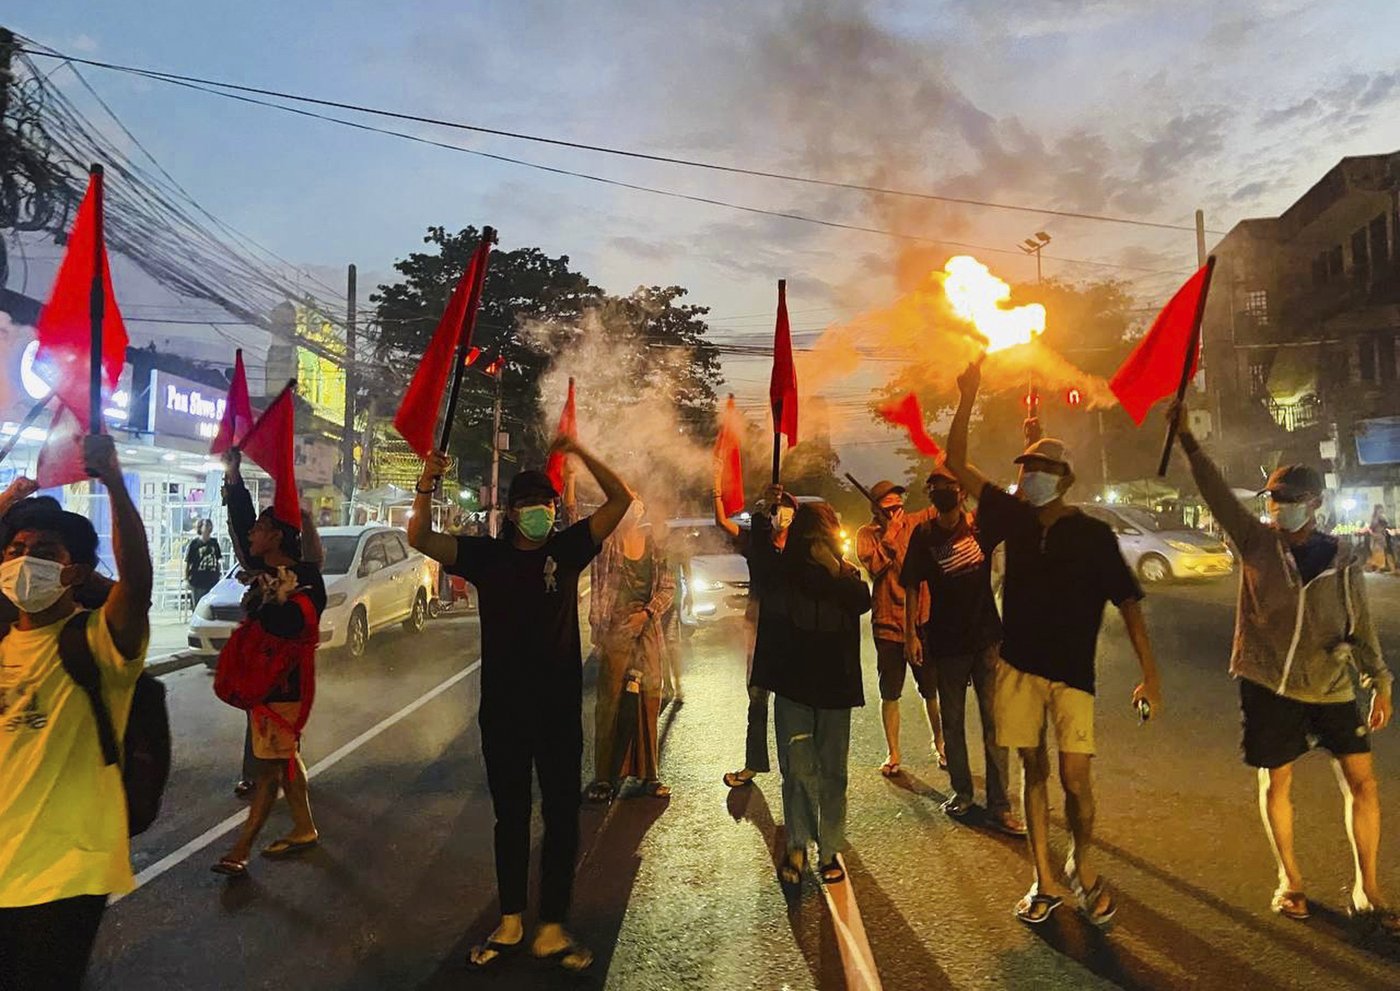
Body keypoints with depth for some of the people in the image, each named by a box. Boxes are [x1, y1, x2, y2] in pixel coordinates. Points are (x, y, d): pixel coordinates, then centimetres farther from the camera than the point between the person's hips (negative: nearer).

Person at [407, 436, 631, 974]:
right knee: (510, 816, 15)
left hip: (559, 708, 0)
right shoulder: (487, 554, 1)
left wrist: (579, 452, -15)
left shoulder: (567, 548, 0)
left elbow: (620, 499, -6)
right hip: (502, 709, 1)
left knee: (562, 816, 6)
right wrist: (427, 483, -21)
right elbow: (420, 538, -7)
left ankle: (552, 929, 19)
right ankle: (510, 923, 29)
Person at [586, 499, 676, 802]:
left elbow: (669, 586, 7)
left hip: (647, 628, 3)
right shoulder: (606, 541, -1)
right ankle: (604, 776, 10)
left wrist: (647, 612, -5)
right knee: (610, 700, 0)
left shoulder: (654, 544, 8)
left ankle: (648, 774, 20)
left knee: (650, 698, 7)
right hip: (615, 630, -3)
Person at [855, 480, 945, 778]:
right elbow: (873, 566, -17)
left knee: (932, 692, 11)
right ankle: (893, 755, 24)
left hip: (922, 622, 1)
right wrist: (889, 534, -20)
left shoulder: (915, 524, 0)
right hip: (888, 625, -1)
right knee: (890, 695, 8)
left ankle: (940, 745, 34)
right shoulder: (866, 534, -2)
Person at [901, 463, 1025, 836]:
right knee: (952, 723, 13)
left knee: (995, 722, -1)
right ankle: (962, 792, 30)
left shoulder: (981, 525, -2)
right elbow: (912, 586, 0)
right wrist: (910, 634, -5)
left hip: (987, 638, 0)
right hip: (946, 641, 0)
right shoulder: (923, 534, -2)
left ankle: (999, 805, 6)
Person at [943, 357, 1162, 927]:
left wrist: (1149, 672, -12)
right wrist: (968, 399, -5)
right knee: (1034, 771, 9)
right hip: (1018, 665, 3)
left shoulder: (1093, 535, -5)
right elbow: (956, 464, 2)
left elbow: (1128, 603, -5)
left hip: (1072, 671, -3)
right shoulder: (1015, 518, 4)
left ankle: (1082, 867, 24)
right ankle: (1045, 882, 21)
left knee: (1075, 778, -4)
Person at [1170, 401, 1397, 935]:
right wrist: (1187, 438, -19)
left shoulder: (1342, 559, 2)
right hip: (1267, 683, -1)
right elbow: (1216, 491, -11)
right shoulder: (1256, 543, -2)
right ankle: (1290, 880, 26)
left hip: (1331, 687, 1)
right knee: (1276, 782, 8)